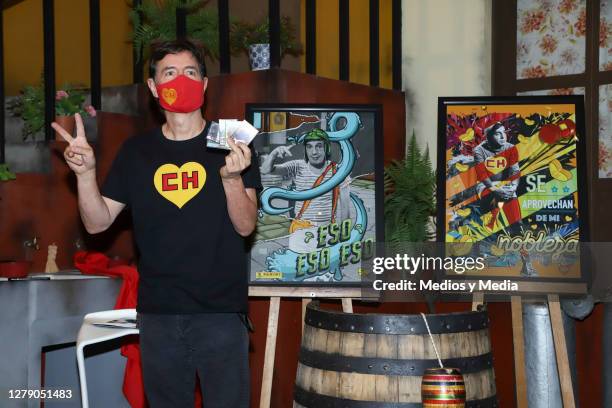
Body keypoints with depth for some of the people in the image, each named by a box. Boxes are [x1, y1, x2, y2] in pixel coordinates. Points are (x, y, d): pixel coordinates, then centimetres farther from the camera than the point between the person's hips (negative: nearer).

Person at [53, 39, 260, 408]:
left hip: (221, 310, -2)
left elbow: (245, 226, -6)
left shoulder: (230, 144, 0)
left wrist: (231, 177, -23)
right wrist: (86, 172, -11)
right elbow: (98, 222, 5)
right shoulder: (137, 151, 7)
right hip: (157, 312, 3)